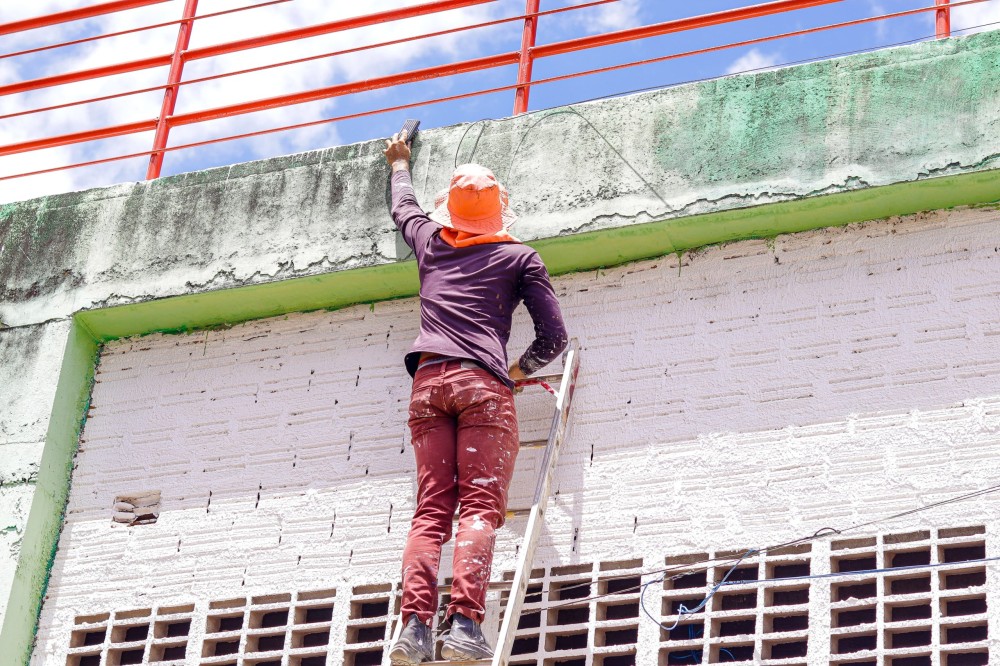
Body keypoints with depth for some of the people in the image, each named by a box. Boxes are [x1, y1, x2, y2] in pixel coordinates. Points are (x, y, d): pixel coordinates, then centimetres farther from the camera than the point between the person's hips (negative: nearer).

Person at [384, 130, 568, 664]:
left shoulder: (430, 241, 22)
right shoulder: (519, 257, 14)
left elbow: (403, 208, 46)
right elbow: (553, 337, 8)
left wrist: (399, 163, 65)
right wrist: (519, 371, 25)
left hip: (428, 381, 3)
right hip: (483, 382, -3)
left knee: (430, 511, -3)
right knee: (480, 506, -12)